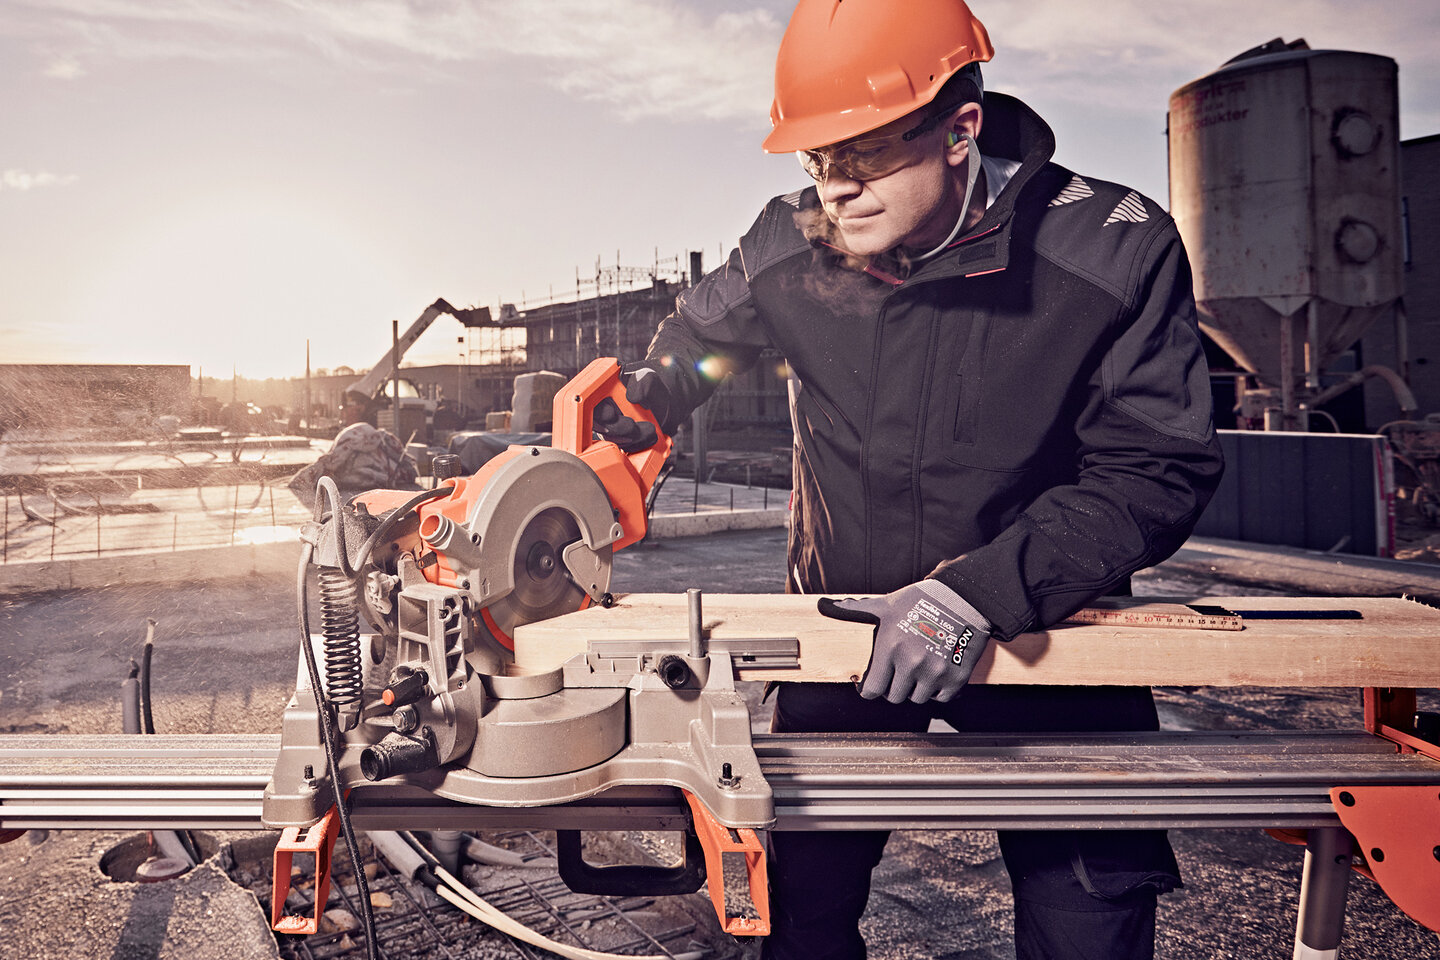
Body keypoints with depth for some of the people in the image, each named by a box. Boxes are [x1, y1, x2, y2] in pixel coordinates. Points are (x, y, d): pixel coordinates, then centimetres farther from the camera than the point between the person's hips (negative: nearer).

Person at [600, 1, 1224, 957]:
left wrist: (981, 590, -29)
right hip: (845, 622, 2)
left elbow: (1158, 473, -17)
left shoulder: (1117, 251, -18)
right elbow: (680, 361, 8)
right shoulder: (790, 249, -10)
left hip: (1041, 623, -1)